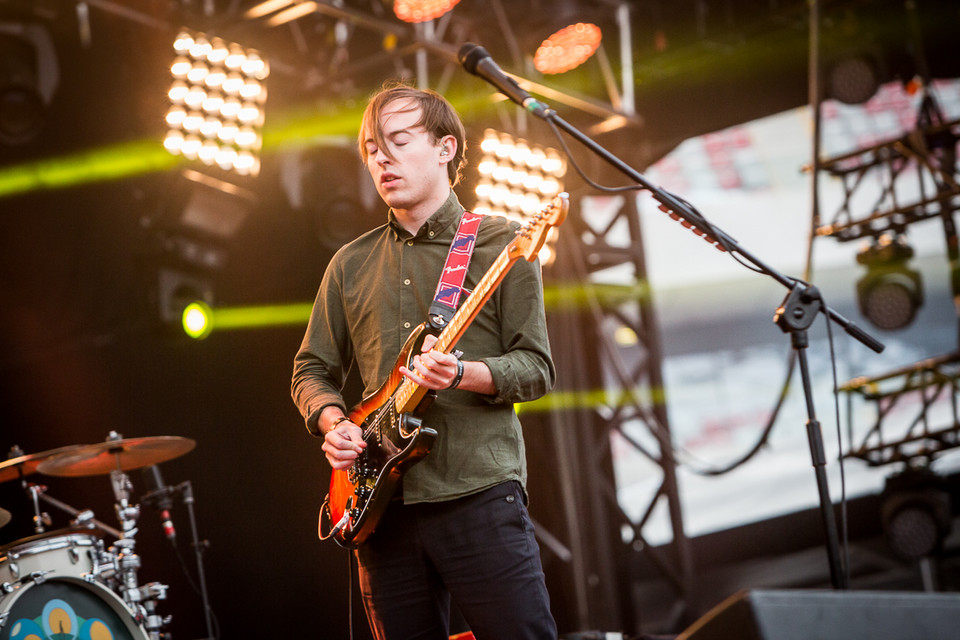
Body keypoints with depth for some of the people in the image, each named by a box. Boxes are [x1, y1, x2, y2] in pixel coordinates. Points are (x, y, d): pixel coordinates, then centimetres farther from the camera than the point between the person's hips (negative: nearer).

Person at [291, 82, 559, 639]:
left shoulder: (499, 244, 3)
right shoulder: (351, 265, 16)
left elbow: (536, 368, -1)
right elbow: (312, 370, 20)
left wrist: (463, 374, -19)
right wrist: (333, 421, 0)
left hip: (480, 493, -4)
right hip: (381, 504, 4)